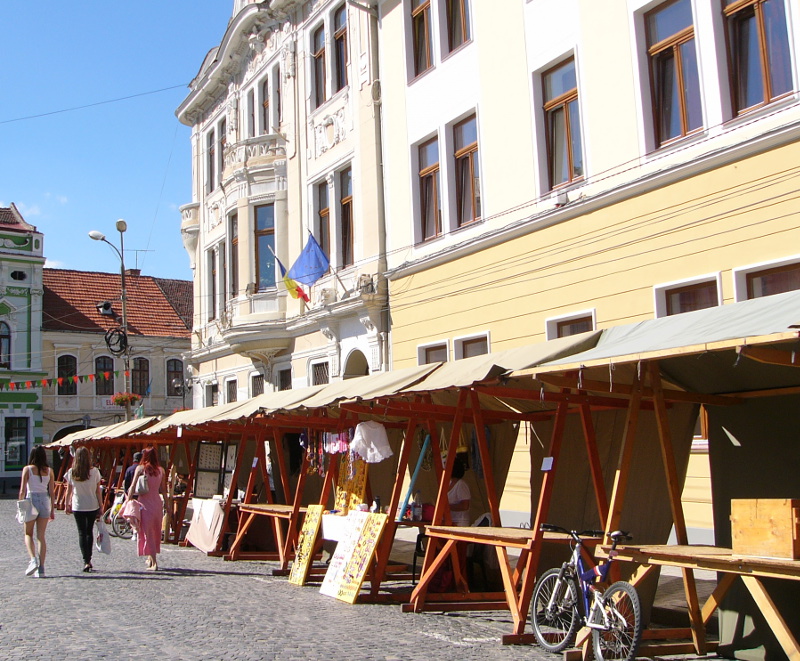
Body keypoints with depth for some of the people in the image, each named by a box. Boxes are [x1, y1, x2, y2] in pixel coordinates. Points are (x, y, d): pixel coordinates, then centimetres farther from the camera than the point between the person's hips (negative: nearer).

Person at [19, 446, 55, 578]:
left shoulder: (27, 469, -3)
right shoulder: (49, 471, 5)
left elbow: (22, 490, -6)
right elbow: (51, 491, 6)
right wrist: (52, 509, 12)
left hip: (31, 500, -2)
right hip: (45, 502, 2)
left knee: (28, 534, 13)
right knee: (41, 536, 7)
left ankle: (33, 559, -10)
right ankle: (41, 568, 4)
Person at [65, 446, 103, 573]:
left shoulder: (71, 472, -6)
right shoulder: (94, 471, -8)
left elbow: (69, 491, 0)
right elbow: (98, 491, -4)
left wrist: (67, 505, 13)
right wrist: (101, 506, 3)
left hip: (78, 507, -1)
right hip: (92, 506, 1)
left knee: (82, 533, 4)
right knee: (89, 531, 17)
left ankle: (86, 561, -5)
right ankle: (88, 559, 21)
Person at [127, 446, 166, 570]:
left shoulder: (140, 468, -5)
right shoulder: (161, 470, 5)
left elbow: (132, 487, -7)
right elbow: (163, 489, 10)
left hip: (145, 502, -4)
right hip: (157, 502, 4)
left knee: (148, 532, 0)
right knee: (156, 531, 17)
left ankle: (153, 562, -3)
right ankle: (150, 558, 28)